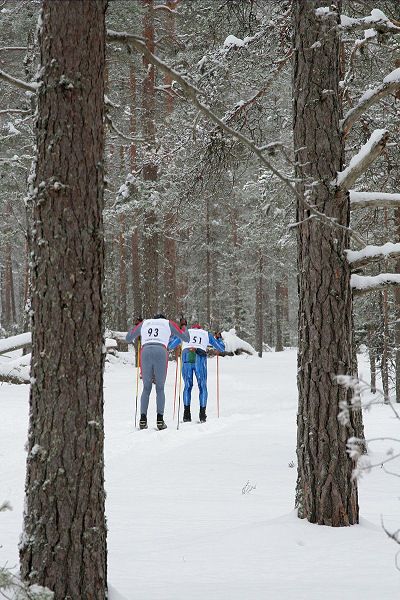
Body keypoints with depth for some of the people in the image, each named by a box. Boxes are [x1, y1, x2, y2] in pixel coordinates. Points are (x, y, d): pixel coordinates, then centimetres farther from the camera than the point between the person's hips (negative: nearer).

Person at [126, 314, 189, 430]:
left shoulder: (143, 324, 27)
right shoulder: (168, 323, 22)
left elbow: (128, 338, 35)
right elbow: (186, 338, 24)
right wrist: (185, 330, 47)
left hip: (145, 353, 1)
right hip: (161, 353, -1)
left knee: (146, 388, 14)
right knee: (160, 389, 10)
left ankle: (143, 420, 2)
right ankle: (160, 419, -4)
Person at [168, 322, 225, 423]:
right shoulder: (206, 334, 26)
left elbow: (170, 346, 28)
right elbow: (222, 348, 30)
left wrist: (176, 335, 47)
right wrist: (219, 338, 51)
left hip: (186, 358, 1)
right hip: (200, 359, -1)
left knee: (188, 386, 17)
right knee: (202, 387, 14)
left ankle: (186, 413, 6)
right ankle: (202, 413, 5)